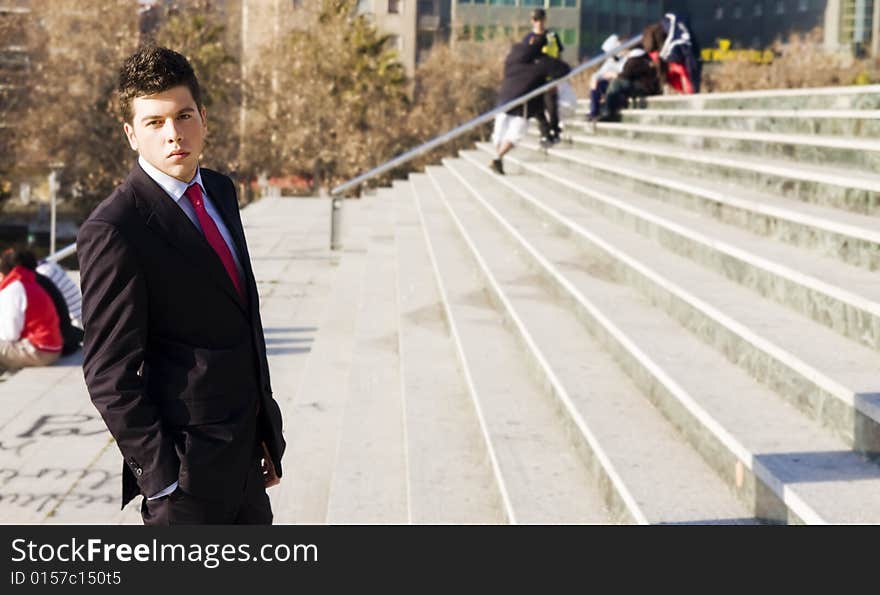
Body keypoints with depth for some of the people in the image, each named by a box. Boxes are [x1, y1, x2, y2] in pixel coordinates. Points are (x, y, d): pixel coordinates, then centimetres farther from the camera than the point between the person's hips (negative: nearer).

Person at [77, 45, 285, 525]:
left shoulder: (220, 191, 8)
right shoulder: (112, 230, -18)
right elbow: (109, 375, -18)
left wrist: (266, 429, 15)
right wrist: (160, 475, -18)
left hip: (245, 453, 8)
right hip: (186, 467, -8)